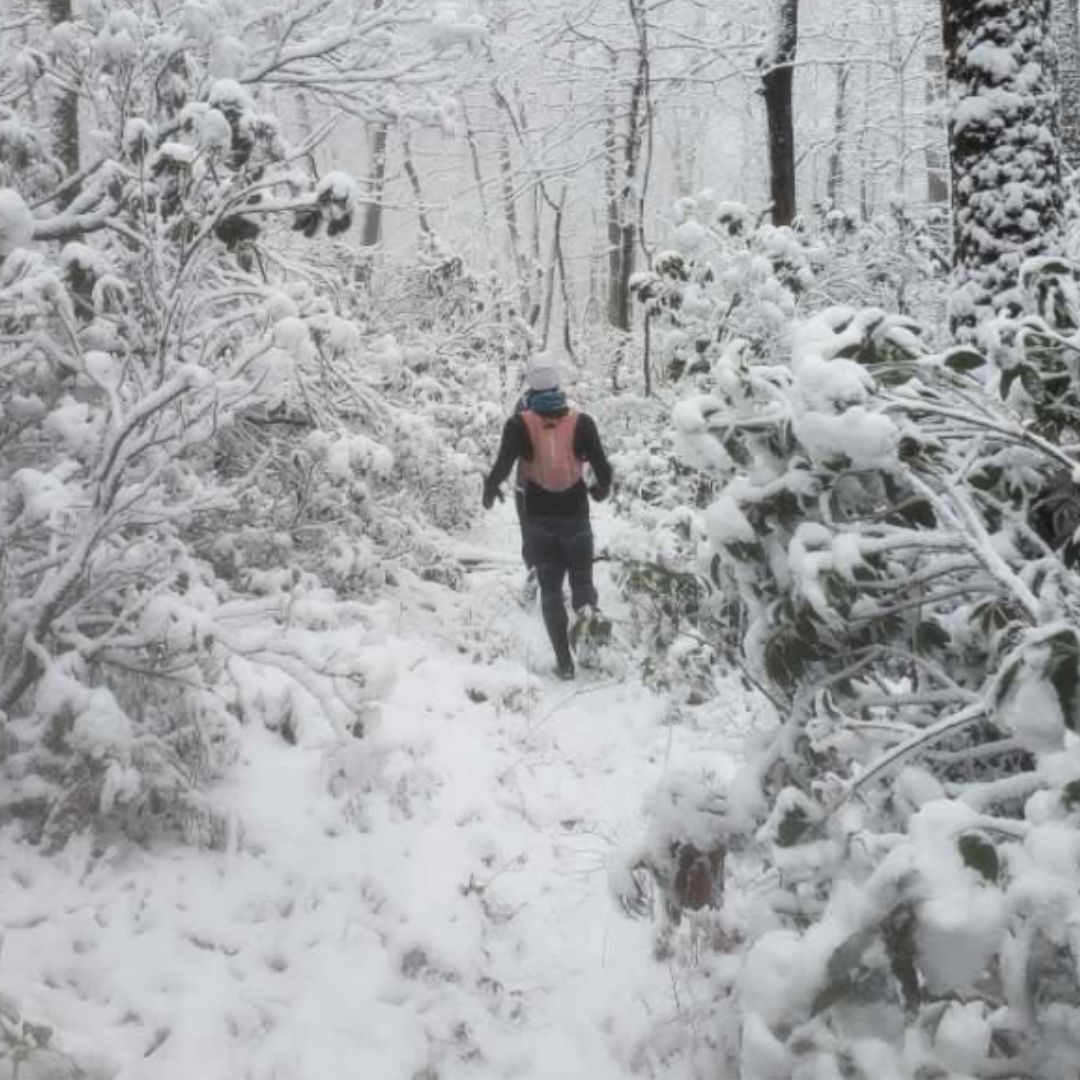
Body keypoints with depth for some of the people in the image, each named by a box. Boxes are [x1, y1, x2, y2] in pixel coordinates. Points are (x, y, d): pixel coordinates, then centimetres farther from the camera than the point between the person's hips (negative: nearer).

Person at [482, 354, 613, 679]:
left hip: (538, 518, 0)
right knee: (581, 575, 16)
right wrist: (602, 489, 15)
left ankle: (564, 660, 7)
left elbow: (502, 466, -16)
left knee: (550, 588, 13)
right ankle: (585, 604, -20)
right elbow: (602, 466, -7)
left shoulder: (519, 424, -10)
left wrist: (490, 491, 6)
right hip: (576, 515, 0)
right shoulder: (582, 421, -8)